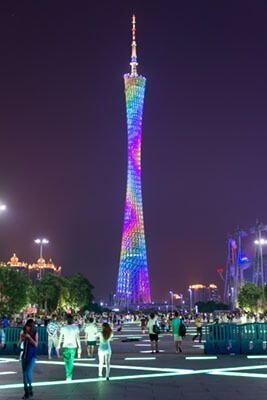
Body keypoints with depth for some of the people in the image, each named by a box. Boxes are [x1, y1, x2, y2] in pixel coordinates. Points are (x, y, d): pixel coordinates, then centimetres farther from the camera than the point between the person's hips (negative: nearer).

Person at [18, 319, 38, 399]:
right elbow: (19, 344, 3)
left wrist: (29, 337, -21)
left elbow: (36, 344, -13)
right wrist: (21, 337, -15)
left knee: (28, 372, -17)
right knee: (24, 374, 7)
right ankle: (26, 392, 17)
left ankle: (30, 387, 8)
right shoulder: (23, 332, 0)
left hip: (32, 356, -4)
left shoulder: (35, 333, -7)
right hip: (24, 355, 4)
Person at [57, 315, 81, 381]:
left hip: (66, 347, -1)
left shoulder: (63, 328, -3)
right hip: (73, 347, 1)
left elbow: (60, 338, 1)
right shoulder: (76, 327, -2)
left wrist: (58, 346, 13)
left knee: (67, 362, 8)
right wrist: (79, 347, 0)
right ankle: (69, 376, 12)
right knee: (71, 362, 12)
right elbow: (78, 338, -5)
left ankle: (68, 376, -2)